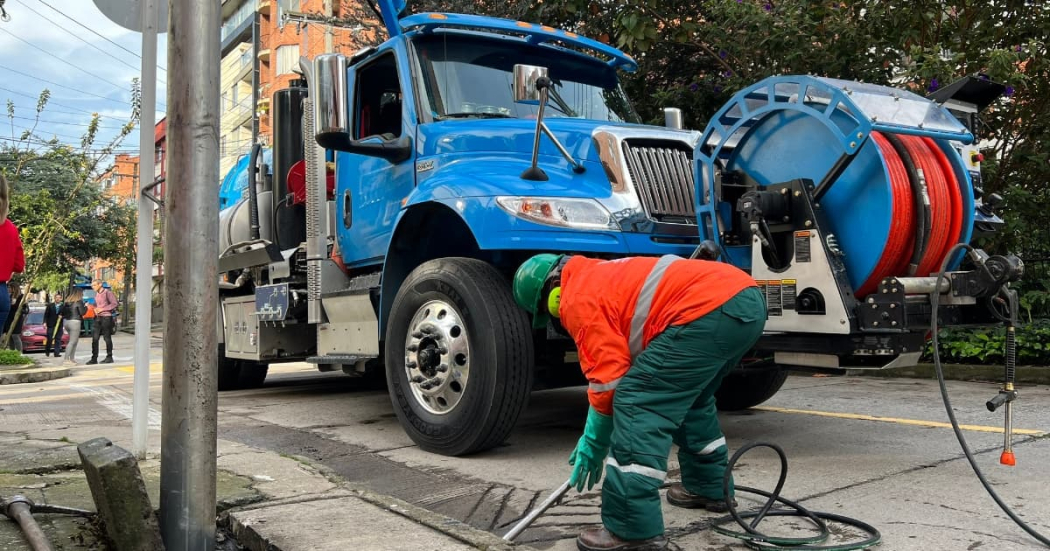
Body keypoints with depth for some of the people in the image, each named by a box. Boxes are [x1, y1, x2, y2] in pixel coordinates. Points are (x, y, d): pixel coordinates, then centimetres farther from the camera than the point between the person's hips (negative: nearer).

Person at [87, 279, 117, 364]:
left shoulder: (107, 292, -8)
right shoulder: (96, 294, 14)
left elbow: (114, 304, -14)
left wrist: (102, 309, -16)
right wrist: (95, 308, 4)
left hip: (106, 317, -7)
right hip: (97, 318, 7)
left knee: (107, 338, 0)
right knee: (95, 338, 1)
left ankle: (109, 357, 9)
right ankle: (94, 358, 4)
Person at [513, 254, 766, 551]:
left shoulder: (577, 298, 2)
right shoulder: (601, 276, 31)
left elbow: (607, 376, -2)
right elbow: (624, 364, 35)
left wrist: (593, 443, 11)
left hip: (709, 309, -11)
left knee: (636, 404, -8)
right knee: (690, 397, 30)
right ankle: (710, 487, 43)